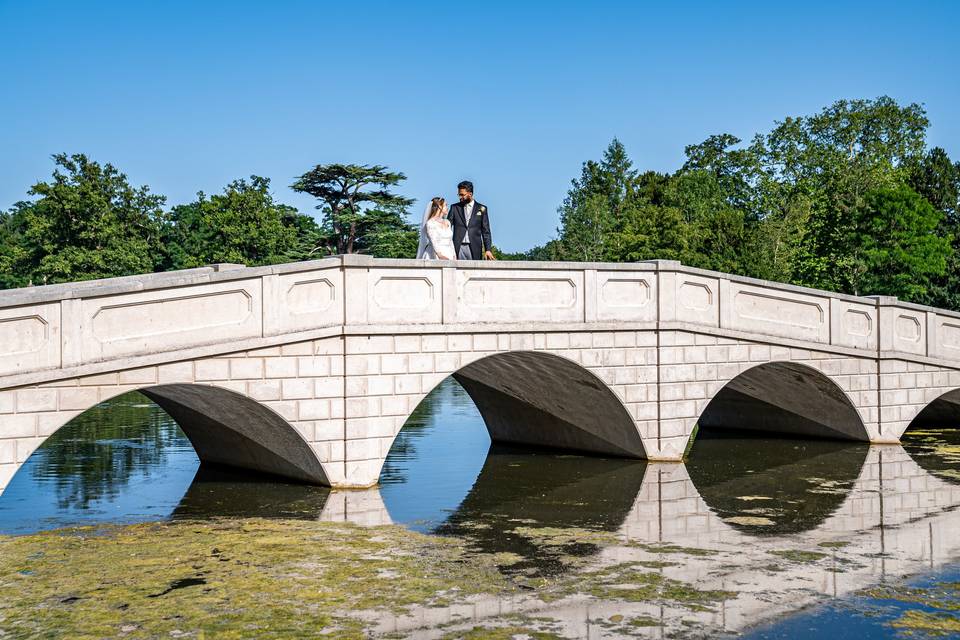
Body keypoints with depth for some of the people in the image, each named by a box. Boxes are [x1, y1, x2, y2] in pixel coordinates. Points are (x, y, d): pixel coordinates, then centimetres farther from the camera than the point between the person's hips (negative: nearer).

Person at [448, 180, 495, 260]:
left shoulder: (481, 209, 7)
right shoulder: (455, 208, 11)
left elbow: (486, 231, 6)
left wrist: (488, 250, -4)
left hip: (474, 248, -1)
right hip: (458, 248, 1)